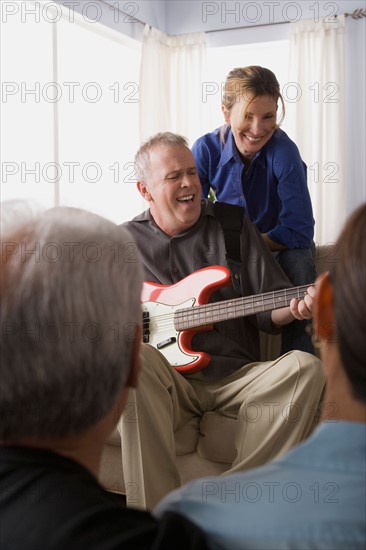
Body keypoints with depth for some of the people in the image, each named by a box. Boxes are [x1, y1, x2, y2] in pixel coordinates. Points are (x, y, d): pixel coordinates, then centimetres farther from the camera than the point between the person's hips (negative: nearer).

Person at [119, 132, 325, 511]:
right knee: (133, 356, -35)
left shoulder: (234, 224, 13)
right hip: (166, 386, -1)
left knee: (305, 368, -26)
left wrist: (294, 308, -13)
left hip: (235, 377, 2)